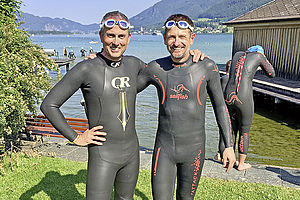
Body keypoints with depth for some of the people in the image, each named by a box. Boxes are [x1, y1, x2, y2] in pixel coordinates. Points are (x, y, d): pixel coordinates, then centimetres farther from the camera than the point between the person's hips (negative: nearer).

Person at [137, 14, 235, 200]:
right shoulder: (155, 68, -5)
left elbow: (220, 106, 3)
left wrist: (229, 146, 3)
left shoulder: (207, 67, -7)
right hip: (164, 147, 1)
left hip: (194, 149, 0)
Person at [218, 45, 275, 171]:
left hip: (228, 96, 5)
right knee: (244, 132, 14)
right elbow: (271, 74, 20)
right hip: (244, 99, -4)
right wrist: (264, 59, 32)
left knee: (232, 129, 22)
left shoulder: (237, 54, 19)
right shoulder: (259, 56, 7)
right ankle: (241, 164, 28)